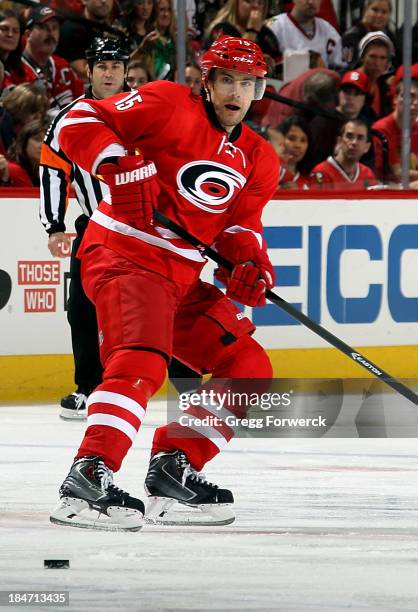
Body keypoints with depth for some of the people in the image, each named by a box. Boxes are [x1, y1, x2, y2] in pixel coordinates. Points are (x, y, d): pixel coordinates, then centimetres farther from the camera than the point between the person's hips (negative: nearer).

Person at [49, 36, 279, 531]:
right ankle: (87, 479, -39)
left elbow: (240, 225, 12)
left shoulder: (259, 160, 15)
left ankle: (172, 468, 10)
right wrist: (119, 166, -27)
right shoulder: (170, 106, -7)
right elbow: (80, 122, -11)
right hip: (124, 254, -9)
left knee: (250, 369, 8)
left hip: (182, 278, 9)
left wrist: (250, 262, -10)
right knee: (142, 360, -30)